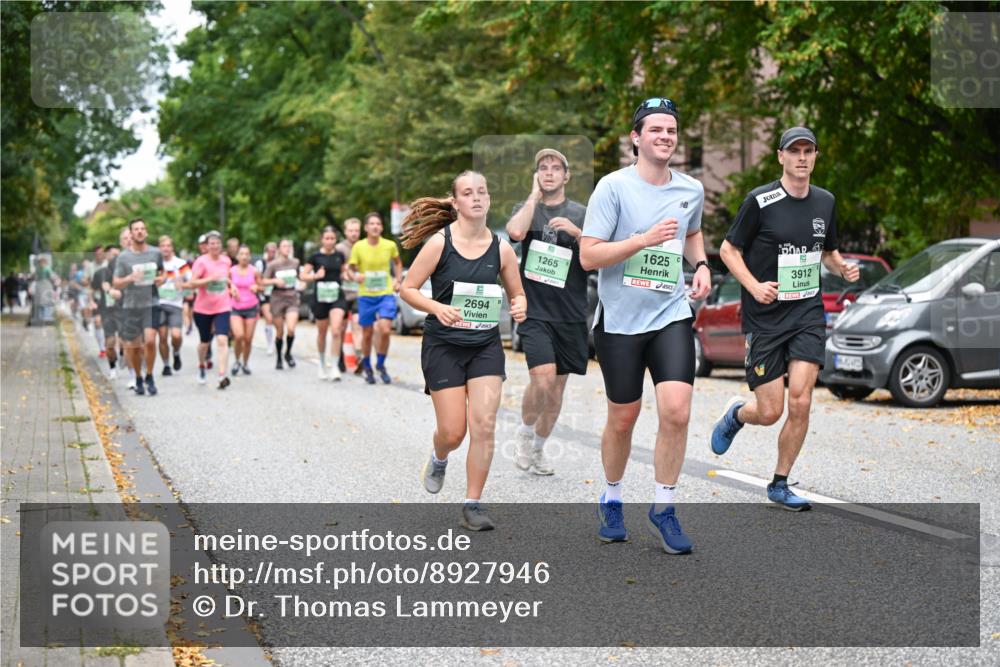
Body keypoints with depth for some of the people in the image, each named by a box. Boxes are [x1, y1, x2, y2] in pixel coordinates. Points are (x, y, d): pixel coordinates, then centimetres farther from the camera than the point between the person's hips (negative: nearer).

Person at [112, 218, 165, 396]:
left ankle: (149, 377, 2)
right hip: (131, 306, 0)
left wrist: (161, 279, -1)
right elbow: (116, 283, 1)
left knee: (150, 341, -16)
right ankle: (138, 379, 25)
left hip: (151, 303, 0)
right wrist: (129, 278, -19)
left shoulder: (155, 253, 5)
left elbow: (162, 272, 22)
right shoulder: (123, 257, 0)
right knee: (133, 346, 5)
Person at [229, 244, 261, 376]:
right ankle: (237, 361, 7)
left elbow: (260, 287, 8)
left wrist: (256, 288, -14)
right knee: (239, 335, -18)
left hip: (251, 308, 1)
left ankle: (245, 363, 23)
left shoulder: (254, 271, -1)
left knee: (248, 339, 1)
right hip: (235, 308, -1)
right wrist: (231, 291, -12)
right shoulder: (231, 271, -1)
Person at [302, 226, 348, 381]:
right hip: (320, 298, 0)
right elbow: (303, 275, 0)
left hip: (337, 297, 1)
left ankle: (334, 367, -12)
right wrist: (315, 276, -18)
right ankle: (322, 364, 31)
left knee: (335, 331, -16)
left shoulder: (339, 256, 5)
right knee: (322, 333, 12)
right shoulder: (316, 256, -2)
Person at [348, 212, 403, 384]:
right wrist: (355, 275, -21)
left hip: (386, 294, 0)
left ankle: (381, 365, 6)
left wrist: (397, 280, 8)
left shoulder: (390, 245, -1)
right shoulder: (358, 247, -5)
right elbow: (352, 268, 1)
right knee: (367, 333, 7)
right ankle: (367, 366, 29)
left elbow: (398, 262, 18)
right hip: (365, 296, 0)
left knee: (384, 330, -15)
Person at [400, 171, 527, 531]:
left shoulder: (501, 248, 1)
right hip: (444, 344, -2)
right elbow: (407, 289, -6)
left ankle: (473, 504, 5)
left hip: (486, 345, 2)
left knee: (484, 425, -9)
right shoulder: (439, 242, -8)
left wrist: (520, 307, -11)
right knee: (453, 432, -1)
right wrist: (437, 308, -23)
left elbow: (517, 294, 12)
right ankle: (438, 458, 37)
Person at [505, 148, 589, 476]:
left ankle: (538, 448, 28)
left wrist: (577, 233, -15)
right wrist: (535, 195, -8)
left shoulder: (582, 214, 7)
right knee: (543, 379, -20)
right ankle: (525, 431, 7)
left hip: (570, 314, 2)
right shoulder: (527, 208, 6)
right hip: (535, 311, -2)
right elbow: (516, 231, -18)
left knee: (557, 387, 9)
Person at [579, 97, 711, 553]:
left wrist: (701, 265, 10)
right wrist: (644, 240, -22)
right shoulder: (613, 187, -8)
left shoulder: (691, 190, 7)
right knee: (622, 419, 8)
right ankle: (612, 501, 32)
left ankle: (663, 510, 3)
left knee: (676, 411, -13)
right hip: (620, 319, -3)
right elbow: (588, 256, -13)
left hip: (671, 315, 3)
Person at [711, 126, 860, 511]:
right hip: (765, 318, -3)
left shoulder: (825, 202, 7)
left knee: (800, 403, -9)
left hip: (808, 314, 3)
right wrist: (754, 286, -19)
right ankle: (736, 414, 35)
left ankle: (780, 484, 9)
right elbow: (728, 250, -4)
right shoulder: (760, 201, -9)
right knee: (769, 412, -3)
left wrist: (843, 268, 0)